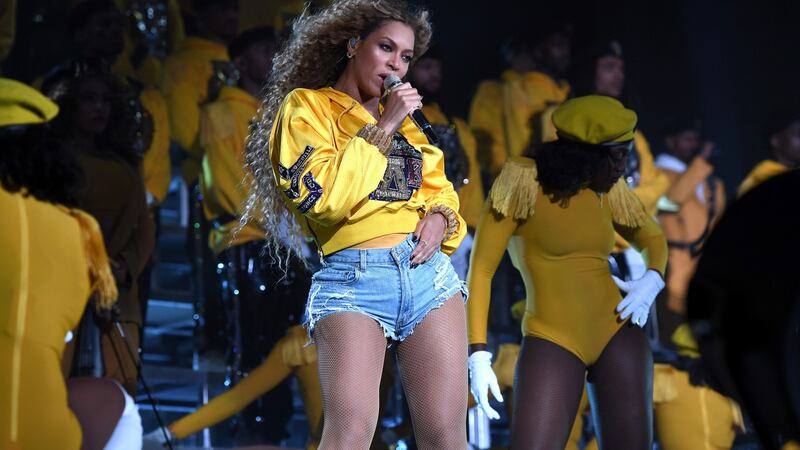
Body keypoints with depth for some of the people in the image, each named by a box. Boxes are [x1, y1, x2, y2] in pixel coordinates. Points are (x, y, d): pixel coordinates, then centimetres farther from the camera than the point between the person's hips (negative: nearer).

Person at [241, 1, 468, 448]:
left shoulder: (404, 119, 23)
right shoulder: (306, 106, 5)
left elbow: (439, 189, 26)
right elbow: (323, 196, -9)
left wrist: (440, 217, 3)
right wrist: (382, 128, -5)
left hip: (430, 273, 5)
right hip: (354, 278, -5)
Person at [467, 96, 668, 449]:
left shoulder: (609, 190, 5)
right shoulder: (522, 180, -9)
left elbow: (653, 238, 23)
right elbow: (480, 270, -8)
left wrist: (653, 280, 0)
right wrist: (478, 354, -15)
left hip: (618, 334, 5)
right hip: (553, 341, -5)